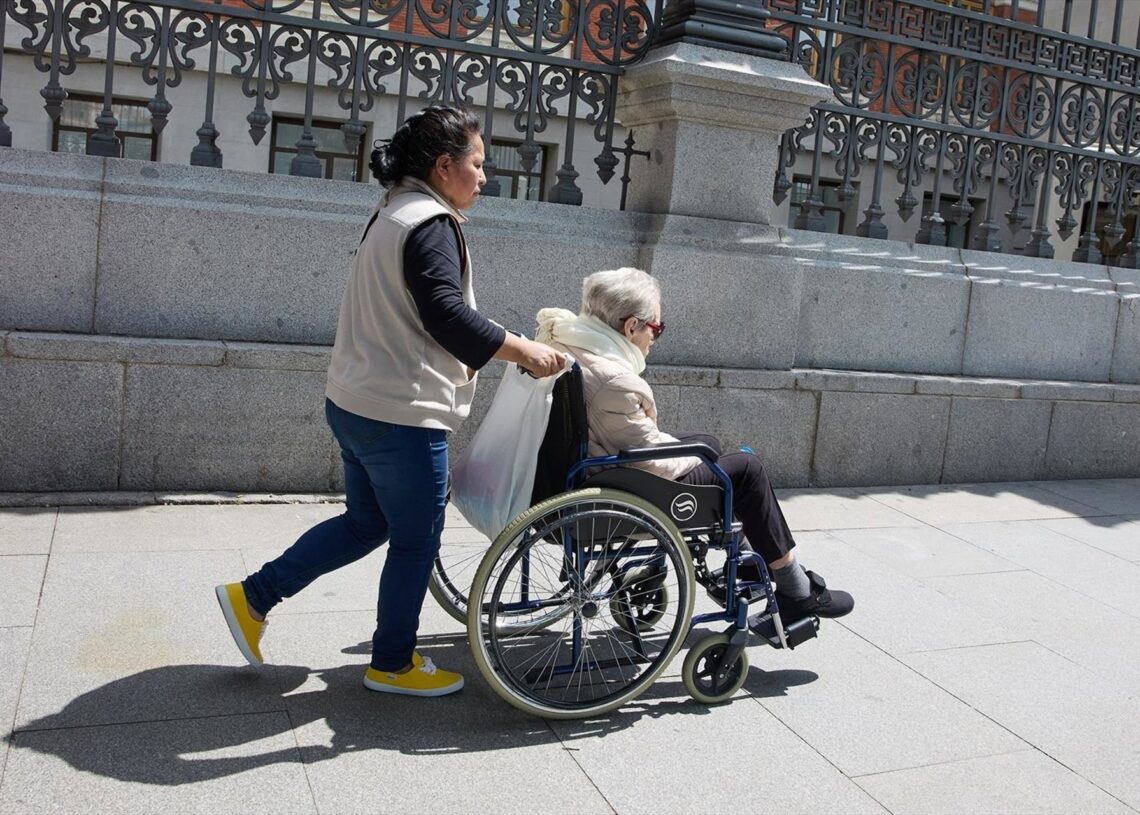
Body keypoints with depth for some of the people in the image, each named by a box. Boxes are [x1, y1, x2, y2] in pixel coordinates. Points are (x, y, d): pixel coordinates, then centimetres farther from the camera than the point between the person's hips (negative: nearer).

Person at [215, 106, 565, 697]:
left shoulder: (391, 215, 16)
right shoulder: (431, 223, -15)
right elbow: (446, 315, -25)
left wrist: (458, 359, 24)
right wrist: (523, 350, -20)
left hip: (354, 403, 10)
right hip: (402, 414, -10)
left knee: (366, 522, 22)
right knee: (415, 541, 6)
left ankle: (253, 596, 25)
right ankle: (393, 664, 21)